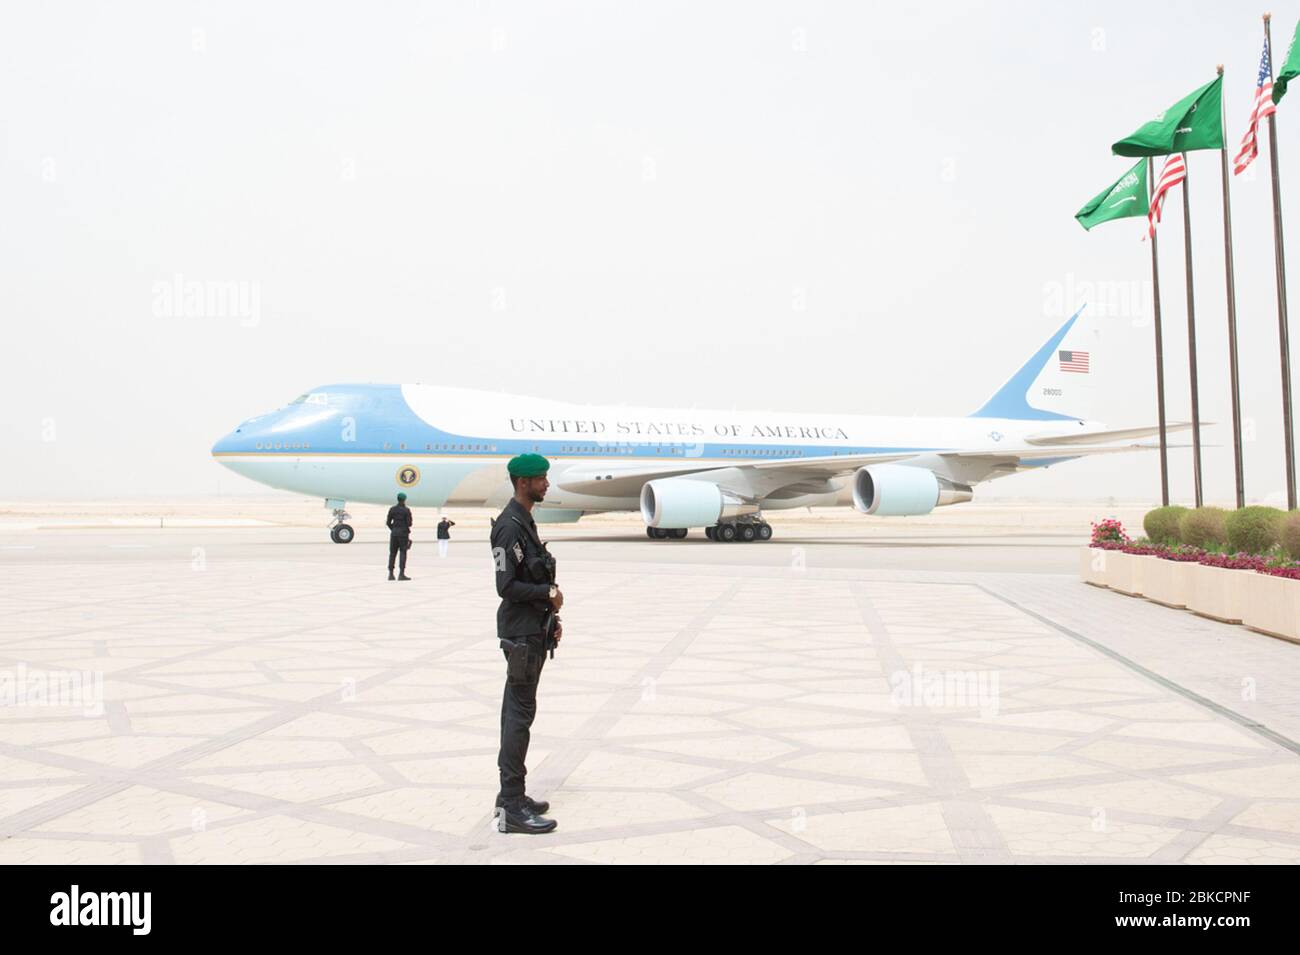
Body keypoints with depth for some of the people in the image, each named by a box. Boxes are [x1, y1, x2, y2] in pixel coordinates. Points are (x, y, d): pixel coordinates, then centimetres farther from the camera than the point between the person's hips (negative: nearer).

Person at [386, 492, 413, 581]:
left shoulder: (392, 509, 5)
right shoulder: (406, 510, -6)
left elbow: (388, 522, 5)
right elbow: (409, 523, -9)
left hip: (394, 533, 4)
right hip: (403, 533, -4)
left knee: (392, 553, 8)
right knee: (403, 553, -2)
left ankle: (391, 574, 6)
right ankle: (401, 574, -8)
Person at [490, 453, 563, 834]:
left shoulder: (525, 522, 14)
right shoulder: (510, 526, -17)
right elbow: (507, 586, -23)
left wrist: (551, 617, 15)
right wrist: (550, 593, -12)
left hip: (532, 631, 10)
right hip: (521, 635, -10)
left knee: (517, 711, 13)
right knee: (520, 714, -7)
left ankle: (511, 796, 22)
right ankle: (512, 808, -3)